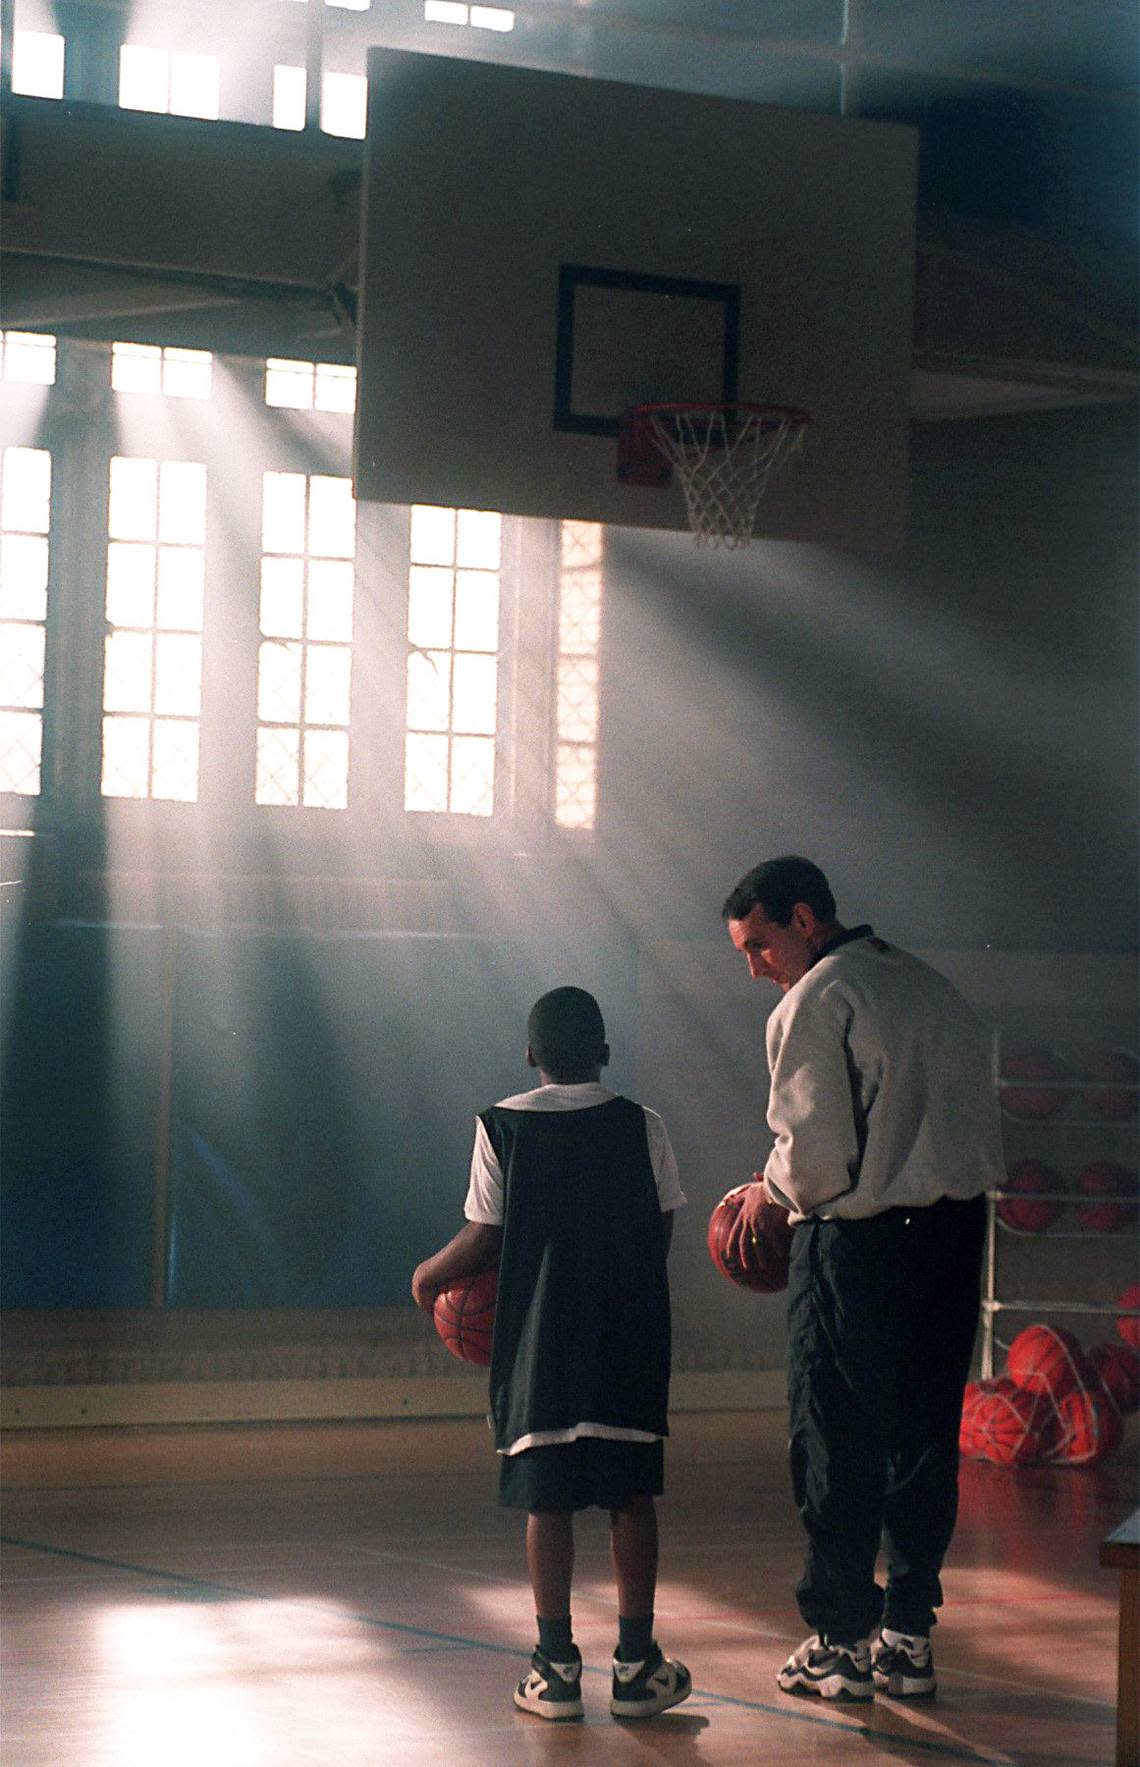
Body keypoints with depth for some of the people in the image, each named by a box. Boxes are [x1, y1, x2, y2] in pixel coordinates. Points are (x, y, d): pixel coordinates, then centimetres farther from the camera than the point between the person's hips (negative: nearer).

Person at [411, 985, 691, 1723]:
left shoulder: (501, 1127, -2)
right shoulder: (642, 1127, 0)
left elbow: (484, 1241, -2)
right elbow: (661, 1234, 3)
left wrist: (432, 1275, 17)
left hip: (539, 1334, 0)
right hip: (629, 1337, 0)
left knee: (547, 1497, 4)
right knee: (632, 1494, 5)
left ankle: (556, 1666, 5)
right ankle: (637, 1662, 7)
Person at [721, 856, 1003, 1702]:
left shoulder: (817, 1001, -10)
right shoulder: (931, 985, 14)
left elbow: (817, 1152, -16)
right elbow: (974, 1128, 14)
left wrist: (770, 1192, 4)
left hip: (860, 1240, -7)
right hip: (954, 1227, 7)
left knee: (836, 1442, 2)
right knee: (923, 1435, 12)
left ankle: (841, 1639, 4)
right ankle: (908, 1637, 15)